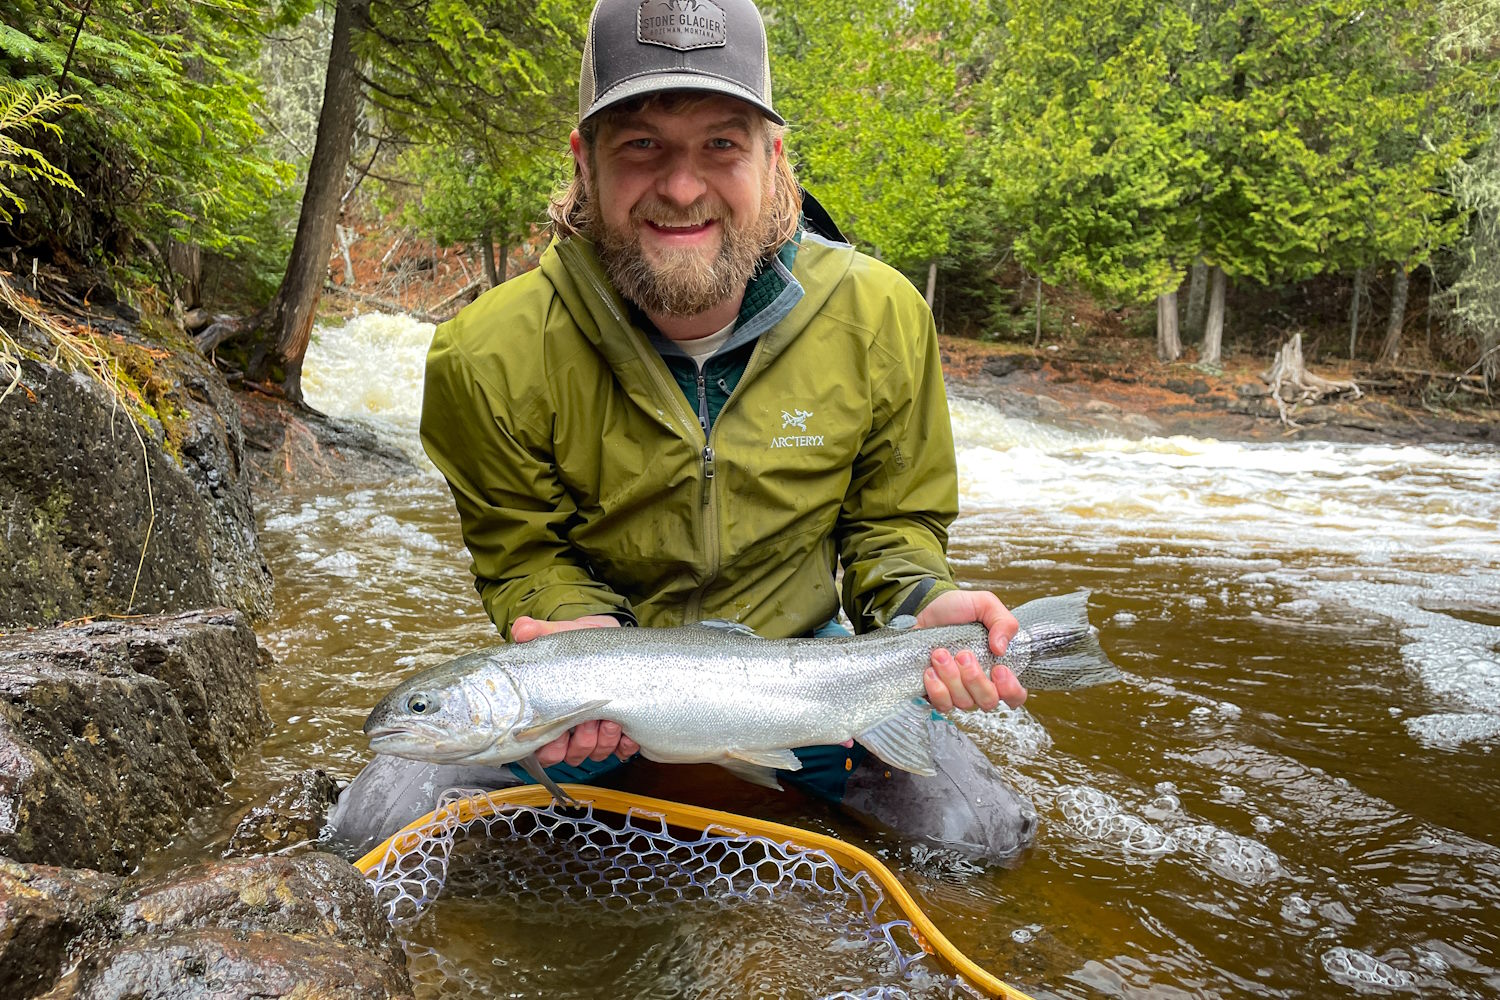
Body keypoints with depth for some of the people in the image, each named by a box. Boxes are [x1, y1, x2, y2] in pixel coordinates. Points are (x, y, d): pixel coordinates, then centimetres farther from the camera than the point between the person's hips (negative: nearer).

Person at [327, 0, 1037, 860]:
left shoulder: (882, 319, -17)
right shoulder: (494, 357, -22)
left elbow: (894, 519, -3)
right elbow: (525, 552, -7)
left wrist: (919, 605, -25)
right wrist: (586, 638, -29)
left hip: (795, 654, 1)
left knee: (987, 829, -12)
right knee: (381, 824, -15)